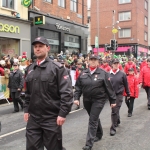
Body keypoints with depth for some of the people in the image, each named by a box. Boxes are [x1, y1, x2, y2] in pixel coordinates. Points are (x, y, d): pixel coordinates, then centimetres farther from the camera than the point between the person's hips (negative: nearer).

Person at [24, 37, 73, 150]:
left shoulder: (57, 68, -9)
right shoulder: (30, 69, 11)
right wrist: (26, 109, 13)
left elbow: (66, 92, -14)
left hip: (52, 118, -5)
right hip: (33, 117, 6)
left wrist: (63, 113, -18)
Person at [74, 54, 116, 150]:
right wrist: (76, 98, -3)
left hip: (99, 100, -4)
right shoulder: (83, 73, 4)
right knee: (94, 118, 20)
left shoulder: (103, 73, -7)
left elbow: (109, 88, -5)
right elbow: (78, 86, 6)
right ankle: (99, 134, 43)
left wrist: (113, 100, -3)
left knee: (93, 120, -6)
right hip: (86, 100, 4)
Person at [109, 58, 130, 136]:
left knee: (115, 111, -5)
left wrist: (128, 94, 10)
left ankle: (113, 128, 4)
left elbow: (126, 85, 4)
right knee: (114, 111, 17)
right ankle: (117, 121, 45)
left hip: (119, 95, -2)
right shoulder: (108, 74, -2)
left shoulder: (122, 74, -4)